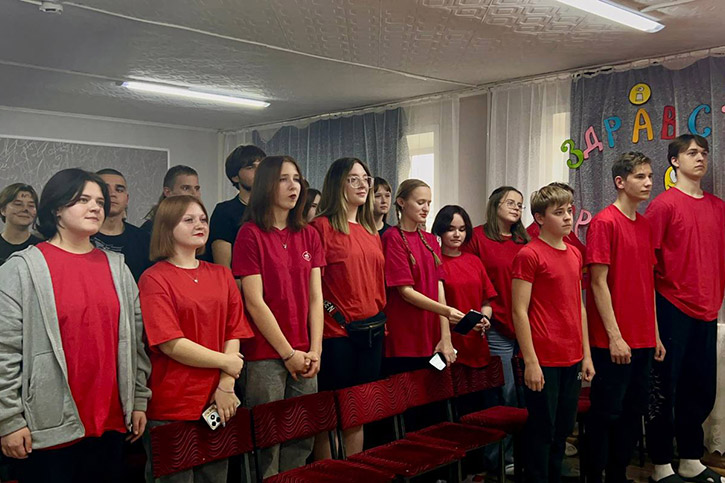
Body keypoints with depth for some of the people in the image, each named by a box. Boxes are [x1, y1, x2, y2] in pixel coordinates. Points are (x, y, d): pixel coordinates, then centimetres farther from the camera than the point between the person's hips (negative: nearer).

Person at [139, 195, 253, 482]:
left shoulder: (221, 275, 9)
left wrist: (226, 385, -7)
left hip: (218, 404, 5)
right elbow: (170, 343, -15)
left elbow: (234, 332, 4)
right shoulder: (154, 278, -7)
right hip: (171, 408, -5)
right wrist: (225, 362, -9)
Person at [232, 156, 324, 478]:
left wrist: (315, 351, 0)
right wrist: (288, 354, -9)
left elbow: (315, 297, 8)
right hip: (266, 355, -5)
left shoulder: (308, 235, 10)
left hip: (304, 357, 5)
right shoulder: (251, 234, -6)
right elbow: (255, 303, -10)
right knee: (267, 442, 2)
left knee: (302, 439, 10)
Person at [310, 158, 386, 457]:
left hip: (372, 332, 7)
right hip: (337, 332, -7)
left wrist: (381, 318, 13)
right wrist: (334, 314, -16)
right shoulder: (322, 226, -7)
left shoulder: (371, 231, 14)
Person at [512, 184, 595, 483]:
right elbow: (519, 311, -12)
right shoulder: (529, 255, -10)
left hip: (572, 359, 7)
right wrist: (530, 362, -15)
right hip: (543, 360, -7)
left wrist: (586, 355, 13)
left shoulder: (574, 254, 12)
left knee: (564, 428, 16)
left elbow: (579, 306, 16)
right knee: (542, 430, 4)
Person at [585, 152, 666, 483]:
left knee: (634, 411, 14)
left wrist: (655, 334, 12)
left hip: (643, 340, 7)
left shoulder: (645, 224, 12)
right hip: (613, 341, -7)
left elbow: (648, 282, 14)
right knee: (607, 412, 2)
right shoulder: (604, 222, -11)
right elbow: (599, 282, -14)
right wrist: (615, 336, -16)